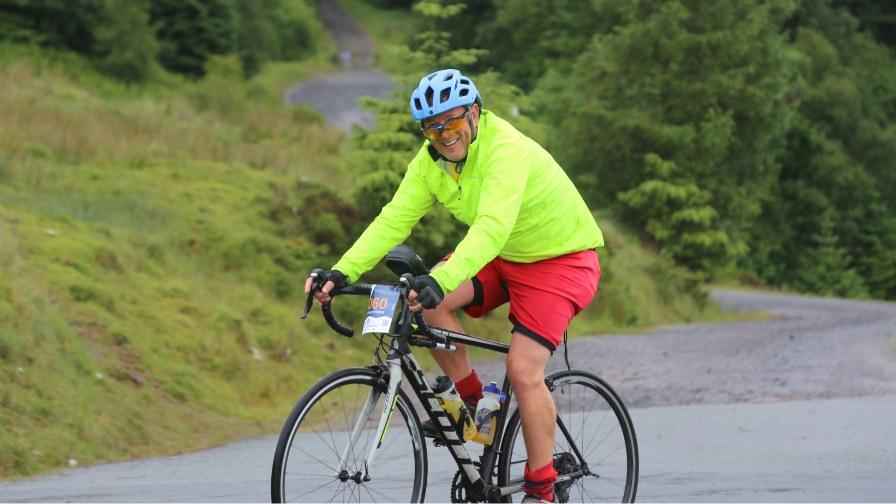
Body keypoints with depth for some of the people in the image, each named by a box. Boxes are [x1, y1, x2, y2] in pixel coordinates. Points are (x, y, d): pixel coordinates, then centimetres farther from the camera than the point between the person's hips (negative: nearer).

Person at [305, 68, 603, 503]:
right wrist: (342, 272, -28)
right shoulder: (431, 160, -8)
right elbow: (394, 219, -14)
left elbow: (491, 229, -44)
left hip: (560, 260, -7)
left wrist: (442, 280, -58)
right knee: (429, 302, -20)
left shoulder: (506, 150, -31)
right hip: (502, 259, 7)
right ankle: (473, 402, -1)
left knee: (523, 370, -21)